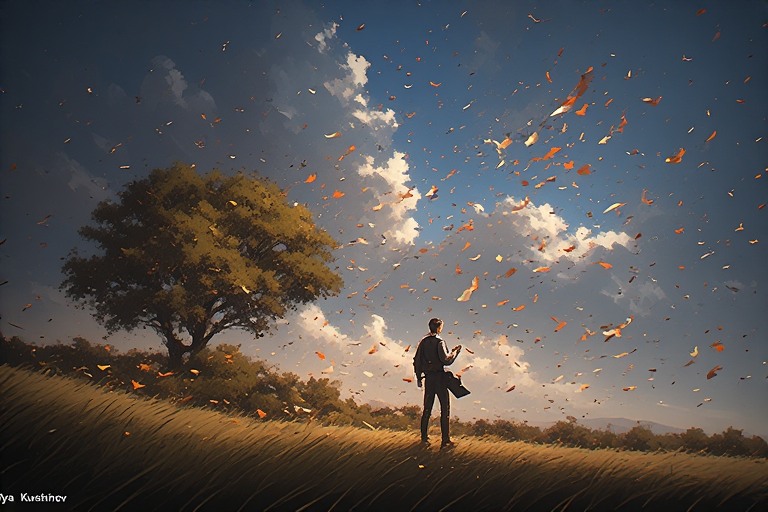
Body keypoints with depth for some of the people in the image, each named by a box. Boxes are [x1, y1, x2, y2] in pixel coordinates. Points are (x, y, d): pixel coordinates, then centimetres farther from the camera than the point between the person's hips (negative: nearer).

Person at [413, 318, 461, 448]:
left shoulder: (423, 342, 6)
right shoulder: (439, 341, -12)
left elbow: (416, 360, 8)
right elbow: (445, 360, -22)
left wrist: (418, 376, 16)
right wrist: (454, 352, -6)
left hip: (428, 378, 6)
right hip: (439, 377, -6)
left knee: (427, 408, 14)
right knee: (445, 408, 1)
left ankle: (424, 437, 20)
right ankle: (445, 440, 1)